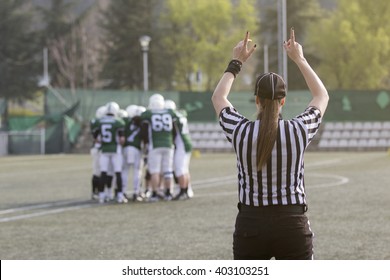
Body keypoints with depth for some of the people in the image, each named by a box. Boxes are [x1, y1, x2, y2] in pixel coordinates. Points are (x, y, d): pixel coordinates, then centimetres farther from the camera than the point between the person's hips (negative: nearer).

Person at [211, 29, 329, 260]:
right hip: (293, 226, -1)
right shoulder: (299, 130, -6)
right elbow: (322, 96, 16)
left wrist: (237, 62, 24)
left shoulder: (241, 131, -6)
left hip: (250, 226, 1)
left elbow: (218, 97, 16)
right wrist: (299, 59, 22)